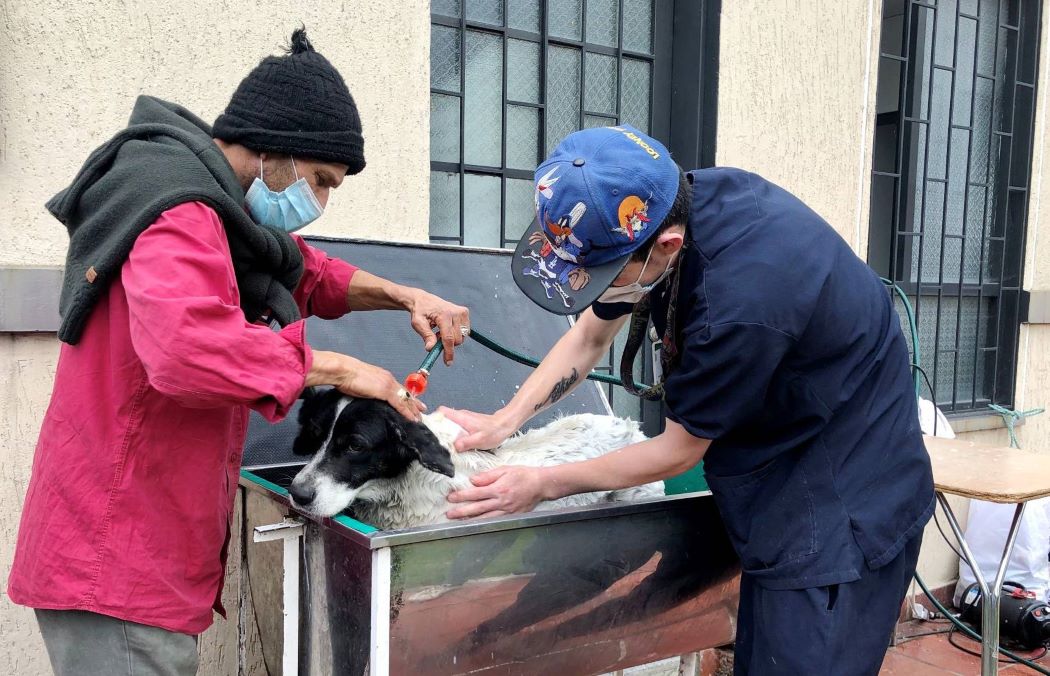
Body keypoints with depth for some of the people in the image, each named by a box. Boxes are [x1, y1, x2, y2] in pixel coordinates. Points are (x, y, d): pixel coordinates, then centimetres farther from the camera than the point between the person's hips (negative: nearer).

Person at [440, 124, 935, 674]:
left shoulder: (740, 300, -36)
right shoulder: (661, 204, -12)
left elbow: (679, 451, -18)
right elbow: (590, 335, 4)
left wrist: (543, 485, -10)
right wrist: (505, 419, -5)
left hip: (843, 512, -8)